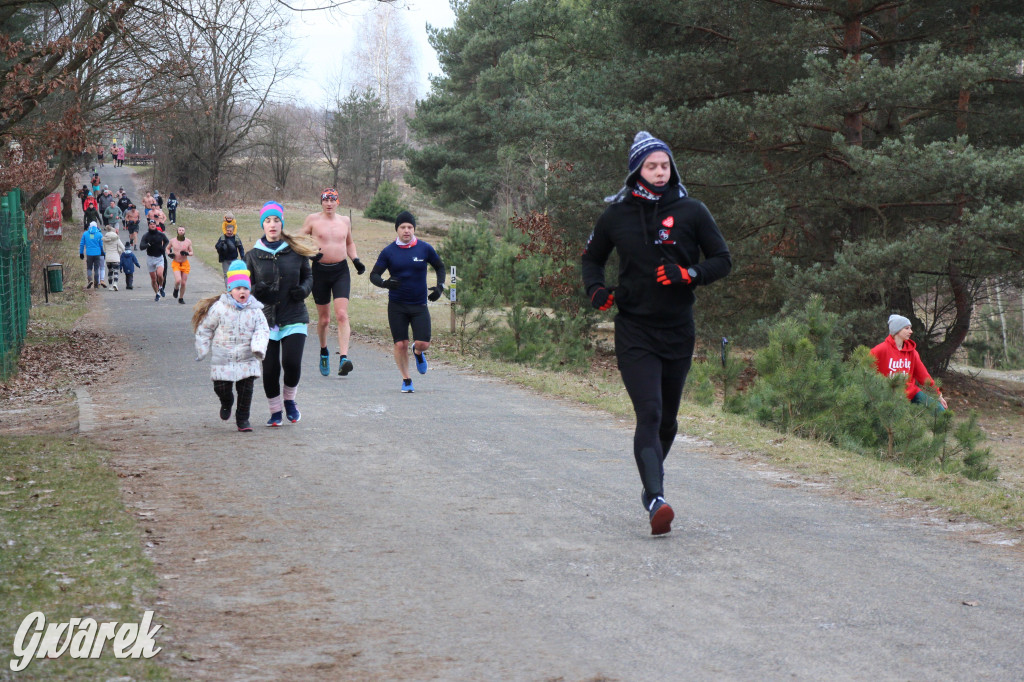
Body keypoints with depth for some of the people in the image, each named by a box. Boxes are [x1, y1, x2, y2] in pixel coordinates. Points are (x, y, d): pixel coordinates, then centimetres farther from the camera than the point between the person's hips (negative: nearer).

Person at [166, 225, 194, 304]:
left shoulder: (188, 241, 0)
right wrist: (169, 254, -4)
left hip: (185, 264, 1)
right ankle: (176, 289, 14)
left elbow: (192, 252, 6)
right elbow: (167, 248, 18)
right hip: (176, 263, -1)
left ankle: (181, 298, 21)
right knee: (178, 280, -21)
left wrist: (187, 253, -16)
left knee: (183, 283, 2)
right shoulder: (172, 241, 0)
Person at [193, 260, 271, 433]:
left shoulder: (255, 311, 0)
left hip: (247, 359, 1)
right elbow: (205, 328, 4)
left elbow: (262, 331, -2)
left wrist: (258, 347, -21)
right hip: (223, 358, -1)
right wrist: (202, 350, 4)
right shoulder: (219, 308, -5)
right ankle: (226, 403, 37)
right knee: (221, 387, 1)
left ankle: (242, 419, 13)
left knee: (246, 389, -2)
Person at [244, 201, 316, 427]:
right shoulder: (253, 255, 5)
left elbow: (308, 276, 16)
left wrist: (303, 290, -6)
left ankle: (289, 400, 16)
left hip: (294, 317, -1)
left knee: (291, 362, -14)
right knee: (270, 369, -3)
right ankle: (275, 410, 18)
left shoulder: (296, 251, 4)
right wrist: (255, 290, -13)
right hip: (265, 319, 1)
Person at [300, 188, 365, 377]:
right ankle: (324, 352, 34)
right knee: (323, 318, 8)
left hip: (341, 271, 1)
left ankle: (343, 358, -23)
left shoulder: (345, 221, 10)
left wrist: (355, 259, 9)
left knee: (342, 314, -15)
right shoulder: (313, 219, 0)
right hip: (320, 270, -1)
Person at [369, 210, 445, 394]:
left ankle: (418, 353, 29)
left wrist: (440, 286, -1)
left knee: (423, 343, -10)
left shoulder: (425, 249, 0)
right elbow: (374, 275, 1)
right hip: (396, 306, 0)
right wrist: (385, 283, -21)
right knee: (400, 344, -3)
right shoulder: (388, 251, -2)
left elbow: (440, 267, 15)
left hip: (419, 305, 0)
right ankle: (406, 380, 16)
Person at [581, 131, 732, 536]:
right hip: (634, 331, -2)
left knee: (668, 419, 14)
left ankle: (652, 485, 36)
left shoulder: (691, 212, 1)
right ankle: (656, 500, -26)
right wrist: (596, 289, -2)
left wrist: (688, 274, -15)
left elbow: (723, 260, 4)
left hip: (678, 331, 2)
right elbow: (592, 257, 18)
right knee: (649, 413, -17)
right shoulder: (617, 215, 3)